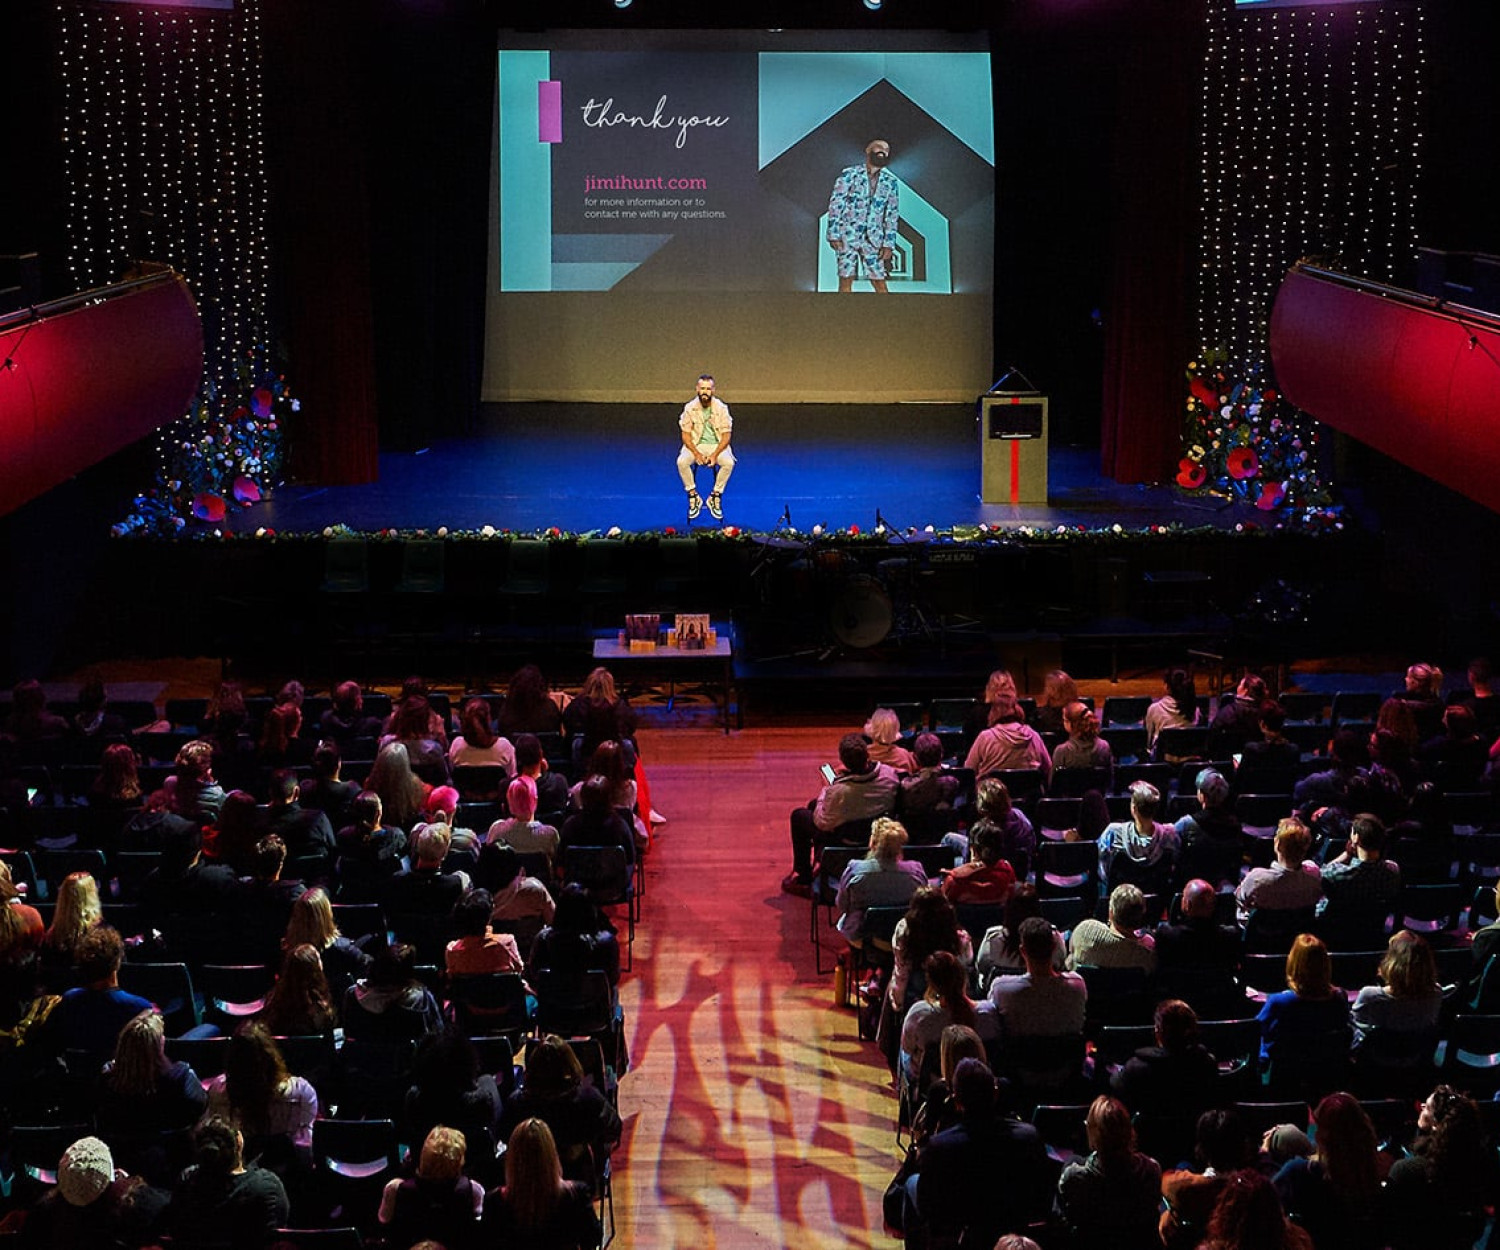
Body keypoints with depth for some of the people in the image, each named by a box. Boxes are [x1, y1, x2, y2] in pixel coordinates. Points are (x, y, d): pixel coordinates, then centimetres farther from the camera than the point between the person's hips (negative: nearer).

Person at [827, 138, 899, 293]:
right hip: (847, 236, -2)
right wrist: (834, 235, -10)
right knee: (846, 279, -3)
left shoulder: (891, 182, 7)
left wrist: (889, 244, 0)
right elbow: (835, 205, -3)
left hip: (873, 239, 2)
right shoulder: (849, 175, -2)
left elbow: (893, 215, 8)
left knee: (879, 282, -2)